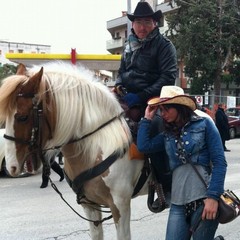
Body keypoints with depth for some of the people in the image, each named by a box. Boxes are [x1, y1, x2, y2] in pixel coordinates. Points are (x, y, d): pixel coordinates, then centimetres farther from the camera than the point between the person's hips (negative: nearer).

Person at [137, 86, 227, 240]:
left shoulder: (204, 124, 1)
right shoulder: (168, 135, 15)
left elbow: (219, 162, -5)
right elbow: (143, 146, 1)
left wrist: (213, 196, -14)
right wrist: (147, 119, 8)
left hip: (204, 198, -4)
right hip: (178, 201, 5)